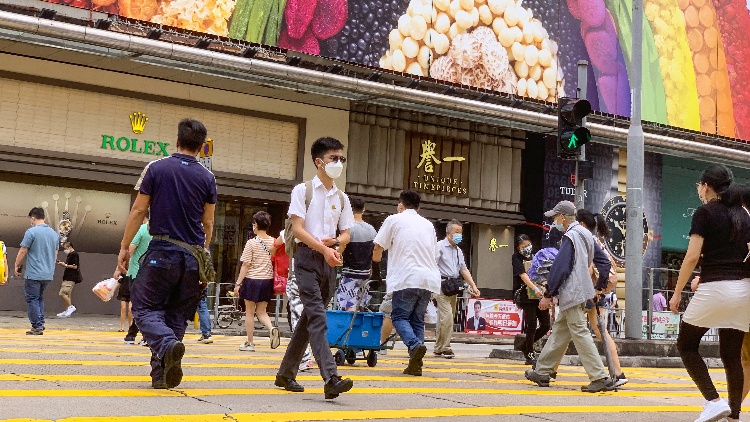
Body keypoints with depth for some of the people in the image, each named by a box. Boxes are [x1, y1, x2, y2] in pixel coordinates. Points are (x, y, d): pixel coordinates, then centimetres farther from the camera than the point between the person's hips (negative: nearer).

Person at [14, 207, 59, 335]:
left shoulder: (31, 232, -10)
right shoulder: (54, 233, 10)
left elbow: (22, 252, -8)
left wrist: (17, 266, 5)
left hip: (33, 274, -6)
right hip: (48, 274, 6)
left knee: (32, 300, 1)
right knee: (39, 298, 19)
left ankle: (37, 327, 0)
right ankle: (40, 323, 14)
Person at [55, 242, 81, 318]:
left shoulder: (74, 254, -10)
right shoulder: (70, 255, 19)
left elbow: (75, 266, -17)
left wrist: (65, 265, -12)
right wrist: (62, 264, 11)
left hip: (70, 278, -10)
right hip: (68, 278, 10)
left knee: (62, 293, -17)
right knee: (67, 295, 9)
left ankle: (71, 307, -11)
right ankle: (67, 311, 10)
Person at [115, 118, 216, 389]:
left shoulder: (156, 168, -1)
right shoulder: (207, 178, 4)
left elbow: (139, 211, -1)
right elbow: (208, 223, 9)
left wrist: (124, 247, 7)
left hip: (162, 250, -3)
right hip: (192, 255, 3)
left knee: (145, 308, 4)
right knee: (177, 315, 11)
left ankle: (167, 344, -24)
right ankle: (161, 374, 11)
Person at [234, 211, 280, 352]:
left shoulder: (251, 243, -9)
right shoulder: (274, 242, 3)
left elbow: (245, 265, -9)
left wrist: (238, 284, -4)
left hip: (252, 280, -4)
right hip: (267, 280, 4)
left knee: (249, 312, 8)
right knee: (261, 311, 14)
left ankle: (249, 343, 13)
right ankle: (272, 328, -15)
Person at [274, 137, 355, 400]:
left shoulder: (342, 198, 15)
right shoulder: (303, 190, -1)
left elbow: (346, 233, 15)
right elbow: (298, 229, -9)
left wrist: (335, 242, -8)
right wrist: (323, 249, -19)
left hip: (330, 261, 6)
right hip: (308, 257, -6)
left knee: (309, 318, 11)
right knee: (317, 316, -16)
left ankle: (286, 374, 23)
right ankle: (331, 378, -26)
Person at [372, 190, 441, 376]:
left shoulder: (394, 220, 7)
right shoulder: (428, 224, 21)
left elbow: (378, 248, 10)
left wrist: (376, 258, 30)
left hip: (406, 278, -5)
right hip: (429, 278, 5)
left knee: (399, 316, 3)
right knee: (417, 319, 10)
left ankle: (415, 345, -24)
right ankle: (416, 365, 2)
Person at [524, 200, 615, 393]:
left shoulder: (570, 237, -14)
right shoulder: (586, 235, 15)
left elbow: (560, 268, -18)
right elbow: (604, 262, 18)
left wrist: (548, 294, -13)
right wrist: (600, 287, 23)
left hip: (572, 294, -10)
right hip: (580, 292, 10)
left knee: (580, 334, -8)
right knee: (559, 332, 14)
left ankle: (601, 378, -8)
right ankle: (542, 372, 22)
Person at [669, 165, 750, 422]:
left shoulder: (705, 212, -5)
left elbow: (692, 257, -11)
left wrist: (677, 293, -5)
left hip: (715, 288, -6)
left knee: (686, 345, 7)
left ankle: (714, 401, -5)